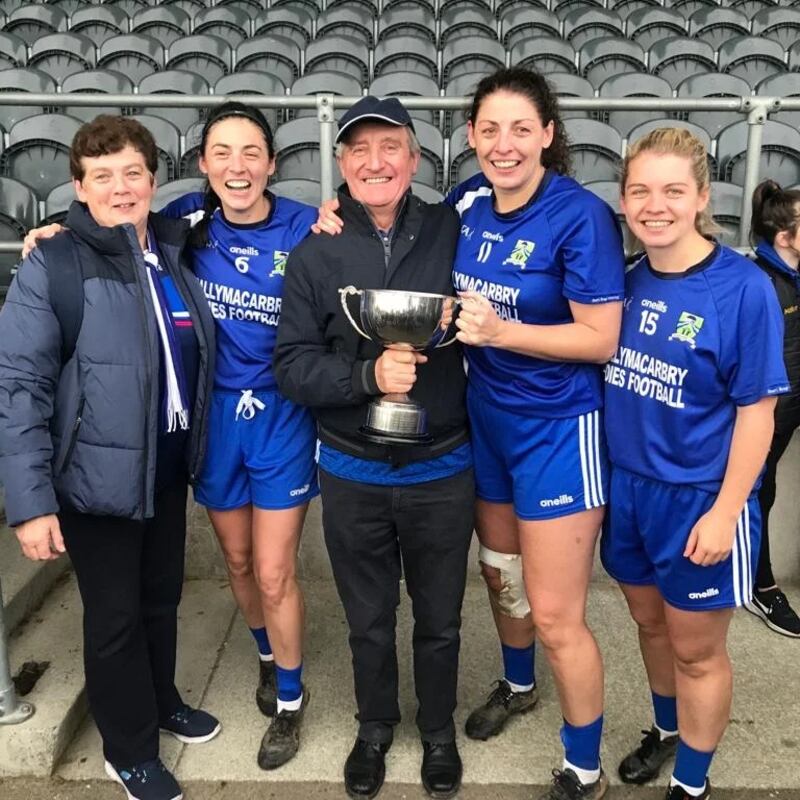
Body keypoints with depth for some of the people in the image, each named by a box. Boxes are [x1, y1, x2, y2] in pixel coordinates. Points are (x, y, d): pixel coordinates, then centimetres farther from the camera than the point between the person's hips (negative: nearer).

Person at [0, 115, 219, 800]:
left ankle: (161, 701, 47)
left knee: (162, 598, 22)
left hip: (169, 470, 5)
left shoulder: (175, 253, 2)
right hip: (97, 478, -5)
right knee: (115, 616, 11)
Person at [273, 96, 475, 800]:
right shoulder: (315, 254, -5)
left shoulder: (452, 233, -6)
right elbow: (292, 367, -8)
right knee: (369, 619, 20)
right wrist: (368, 375, -23)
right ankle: (376, 725, 46)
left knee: (439, 619, 17)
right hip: (352, 475, 1)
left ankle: (439, 730, 43)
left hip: (441, 471, 0)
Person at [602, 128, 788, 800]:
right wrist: (613, 478, 5)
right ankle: (666, 730, 50)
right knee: (650, 622, 24)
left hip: (699, 500, -5)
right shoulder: (627, 280, -2)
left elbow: (756, 410, -14)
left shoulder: (744, 289, -17)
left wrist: (724, 513, -15)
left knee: (696, 648, 12)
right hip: (628, 487, 5)